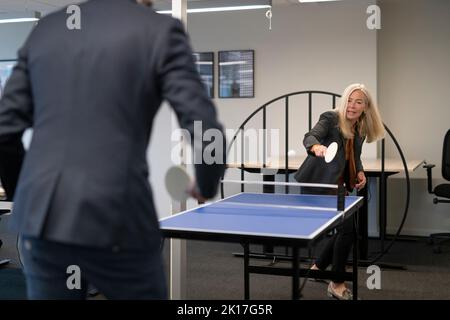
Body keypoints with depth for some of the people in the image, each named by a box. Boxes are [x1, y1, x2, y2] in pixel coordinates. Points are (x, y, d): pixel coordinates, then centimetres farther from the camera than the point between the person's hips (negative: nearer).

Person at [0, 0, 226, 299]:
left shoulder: (44, 29, 13)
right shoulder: (161, 30, -1)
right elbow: (206, 136, -9)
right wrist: (207, 186, 12)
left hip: (41, 218, 5)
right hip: (115, 220, -4)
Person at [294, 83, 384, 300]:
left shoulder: (361, 130, 7)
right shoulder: (331, 118, -14)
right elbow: (309, 137, -30)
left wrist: (360, 172, -2)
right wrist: (316, 147, -53)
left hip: (338, 184, 8)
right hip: (319, 183, -8)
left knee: (346, 228, 13)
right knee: (347, 227, -11)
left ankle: (317, 267, 33)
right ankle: (337, 283, 4)